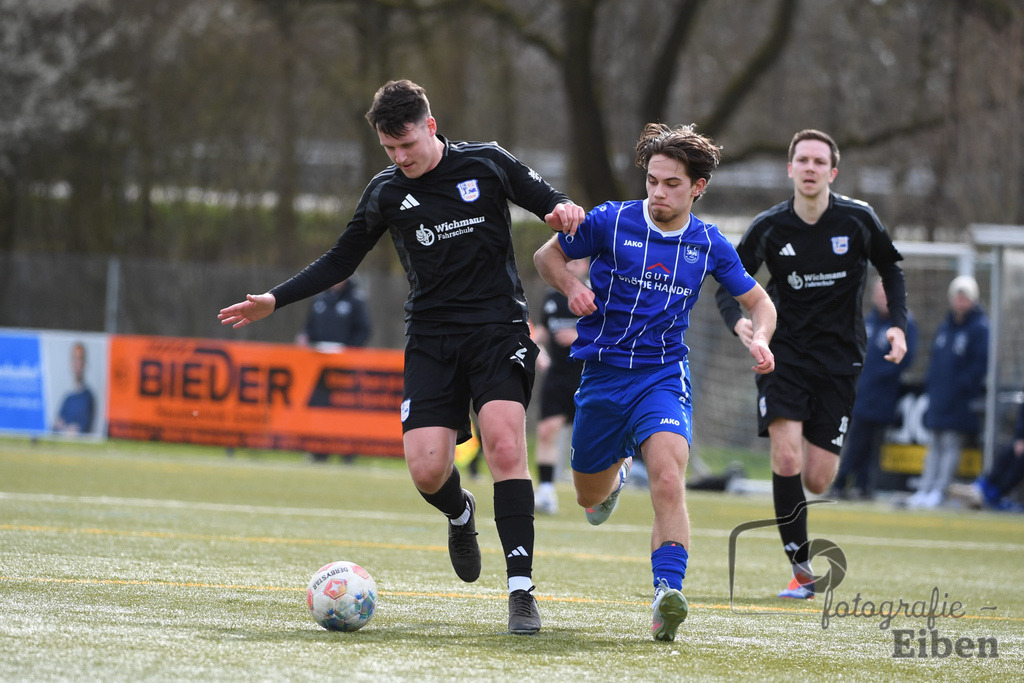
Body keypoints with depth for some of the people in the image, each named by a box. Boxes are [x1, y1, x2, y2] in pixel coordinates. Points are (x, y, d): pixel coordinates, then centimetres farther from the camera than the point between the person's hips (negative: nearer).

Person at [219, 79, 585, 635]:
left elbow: (546, 200, 10)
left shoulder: (487, 164, 1)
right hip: (431, 337, 2)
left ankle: (521, 589, -20)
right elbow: (341, 260, 17)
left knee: (504, 443, -24)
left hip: (498, 329, -2)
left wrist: (562, 210, -15)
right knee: (427, 469, -13)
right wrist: (275, 300, 9)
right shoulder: (385, 193, 7)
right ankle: (459, 515, 26)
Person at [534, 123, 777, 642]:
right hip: (603, 373, 1)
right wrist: (570, 286, -14)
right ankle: (616, 471, 54)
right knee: (591, 498, 16)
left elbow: (758, 300, 14)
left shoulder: (709, 244, 0)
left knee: (668, 481, -27)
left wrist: (759, 339, -8)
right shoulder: (610, 222, -6)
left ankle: (668, 592, -34)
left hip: (664, 375, -1)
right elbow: (547, 256, 7)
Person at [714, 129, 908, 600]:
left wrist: (898, 324, -1)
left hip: (839, 357, 0)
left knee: (817, 480, -4)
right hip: (784, 349, 0)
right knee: (787, 461, -19)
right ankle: (801, 569, -8)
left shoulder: (858, 220, -4)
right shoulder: (769, 227, -5)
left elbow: (890, 268, 12)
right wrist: (738, 321, -18)